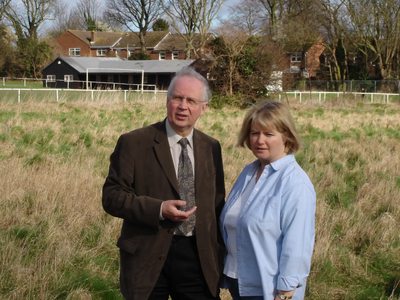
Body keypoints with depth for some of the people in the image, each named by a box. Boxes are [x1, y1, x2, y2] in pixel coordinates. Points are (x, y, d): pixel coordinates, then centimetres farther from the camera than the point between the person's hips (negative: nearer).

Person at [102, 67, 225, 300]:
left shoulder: (211, 148, 9)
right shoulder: (134, 143, -5)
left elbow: (218, 203, 15)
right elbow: (112, 196, -8)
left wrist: (220, 256, 10)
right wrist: (158, 209, -21)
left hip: (198, 256, 3)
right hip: (148, 257, -3)